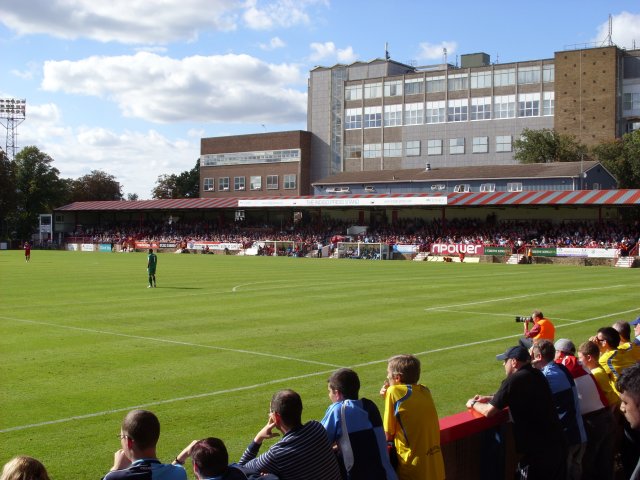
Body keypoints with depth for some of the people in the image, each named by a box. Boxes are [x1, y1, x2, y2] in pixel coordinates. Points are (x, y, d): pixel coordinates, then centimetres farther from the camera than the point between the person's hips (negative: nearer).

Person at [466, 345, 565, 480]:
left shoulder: (514, 380, -16)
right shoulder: (537, 375, 8)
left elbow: (489, 411, -11)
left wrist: (473, 403, 9)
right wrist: (489, 398, 20)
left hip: (537, 451, -8)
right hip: (557, 444, 8)